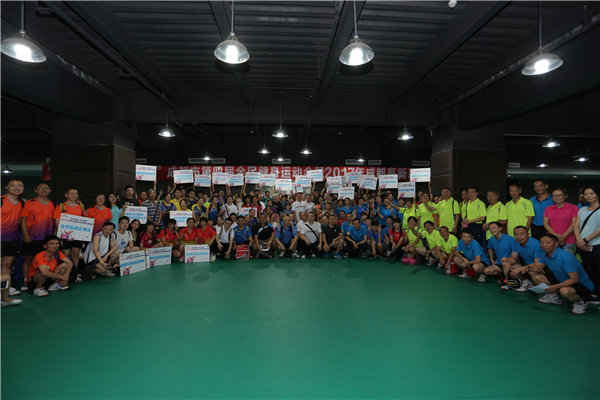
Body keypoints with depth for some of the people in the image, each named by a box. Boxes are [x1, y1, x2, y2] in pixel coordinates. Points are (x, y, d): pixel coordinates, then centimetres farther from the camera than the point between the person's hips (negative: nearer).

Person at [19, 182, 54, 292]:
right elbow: (23, 219, -2)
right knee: (28, 259, 2)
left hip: (47, 237, 3)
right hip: (32, 237, -2)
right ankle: (26, 282, 13)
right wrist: (25, 235, -10)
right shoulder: (29, 203, 0)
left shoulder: (52, 204, 10)